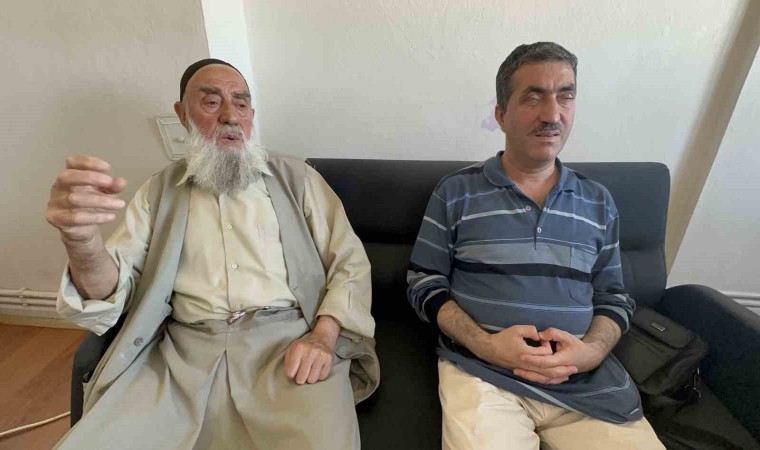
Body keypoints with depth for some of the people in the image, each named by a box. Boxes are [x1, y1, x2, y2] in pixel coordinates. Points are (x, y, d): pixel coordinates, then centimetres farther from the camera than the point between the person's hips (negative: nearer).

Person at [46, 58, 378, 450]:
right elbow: (109, 291, 6)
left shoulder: (296, 177, 8)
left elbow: (350, 263, 3)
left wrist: (323, 337, -14)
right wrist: (83, 242, -17)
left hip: (288, 337, -2)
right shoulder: (159, 191, 14)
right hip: (185, 350, 3)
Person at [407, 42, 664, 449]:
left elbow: (614, 297, 13)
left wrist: (590, 351, -8)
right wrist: (484, 343, -14)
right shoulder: (455, 192, -1)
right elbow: (424, 283, -1)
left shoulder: (598, 202, 10)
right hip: (481, 370, -3)